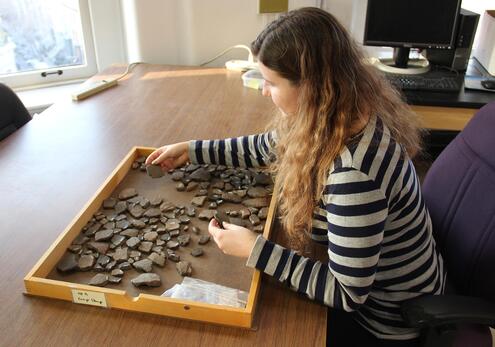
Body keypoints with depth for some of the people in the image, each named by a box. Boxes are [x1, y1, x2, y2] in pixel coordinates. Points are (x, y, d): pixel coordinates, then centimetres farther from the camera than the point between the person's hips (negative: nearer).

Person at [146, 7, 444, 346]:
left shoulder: (354, 169, -39)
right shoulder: (333, 114, -11)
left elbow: (346, 294, -31)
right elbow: (269, 146, 8)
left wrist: (255, 250, -28)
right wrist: (192, 150, 9)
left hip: (390, 317, -6)